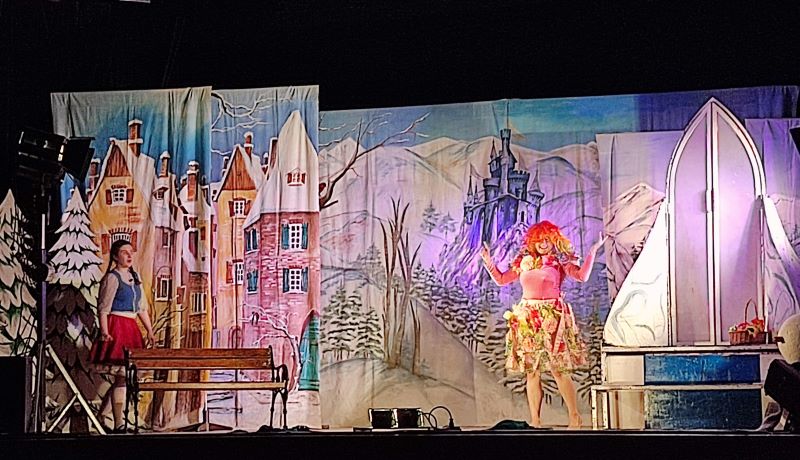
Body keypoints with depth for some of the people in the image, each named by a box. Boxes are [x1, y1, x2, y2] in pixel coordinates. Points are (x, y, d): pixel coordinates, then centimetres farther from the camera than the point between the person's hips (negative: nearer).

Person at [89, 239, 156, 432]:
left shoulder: (134, 277, 16)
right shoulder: (112, 277, -7)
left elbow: (141, 308, 20)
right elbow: (103, 308, -12)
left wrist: (150, 331, 15)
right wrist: (104, 332, -21)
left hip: (131, 329, 8)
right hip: (116, 327, -8)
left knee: (124, 376, 7)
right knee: (122, 376, -9)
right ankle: (118, 424, -5)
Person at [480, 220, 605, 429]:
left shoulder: (560, 261, 2)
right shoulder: (524, 262, 13)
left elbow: (582, 276, -11)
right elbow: (501, 279, 18)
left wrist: (593, 251, -16)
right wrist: (488, 261, 8)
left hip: (552, 318, -4)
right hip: (528, 320, 4)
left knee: (560, 370, -6)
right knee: (532, 372, 4)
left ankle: (575, 417, 3)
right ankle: (535, 421, 8)